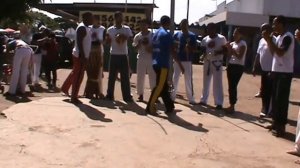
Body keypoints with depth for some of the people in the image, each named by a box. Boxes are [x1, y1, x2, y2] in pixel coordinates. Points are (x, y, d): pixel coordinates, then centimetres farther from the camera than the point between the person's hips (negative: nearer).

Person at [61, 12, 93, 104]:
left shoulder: (85, 27, 15)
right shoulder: (82, 28, -17)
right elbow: (79, 43, -24)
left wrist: (84, 56, 24)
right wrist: (83, 56, -27)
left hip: (82, 55, 10)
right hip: (80, 55, -10)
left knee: (74, 73, 21)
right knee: (78, 76, -4)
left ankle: (65, 88, 36)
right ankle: (74, 97, 2)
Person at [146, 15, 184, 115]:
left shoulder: (156, 34, 16)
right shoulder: (167, 34, -10)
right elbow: (172, 51, -13)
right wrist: (180, 64, -8)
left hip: (156, 63, 9)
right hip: (163, 64, -9)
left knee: (164, 87, 13)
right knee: (160, 87, -5)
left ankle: (169, 108, 21)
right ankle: (150, 107, -5)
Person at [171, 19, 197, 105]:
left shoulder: (192, 36, -3)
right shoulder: (177, 34, 5)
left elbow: (194, 48, -4)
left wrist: (189, 48, -22)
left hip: (187, 60, -3)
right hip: (177, 60, 3)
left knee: (188, 80, 1)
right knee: (175, 78, 9)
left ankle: (191, 98, 9)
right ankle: (172, 96, 19)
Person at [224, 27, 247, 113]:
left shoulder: (242, 44, -6)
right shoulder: (232, 43, 14)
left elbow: (240, 56, -15)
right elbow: (230, 55, 13)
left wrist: (232, 49, -15)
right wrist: (229, 48, -2)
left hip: (238, 67, -7)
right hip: (231, 65, 7)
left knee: (233, 86, -12)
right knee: (230, 86, 6)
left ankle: (232, 106, -10)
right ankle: (231, 105, 11)